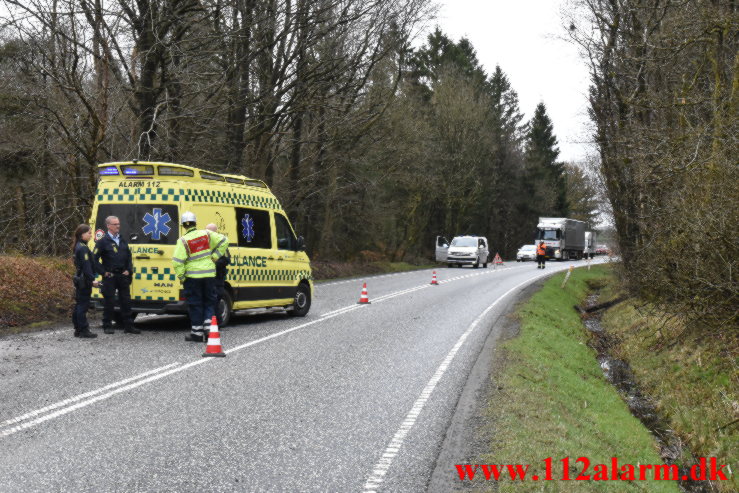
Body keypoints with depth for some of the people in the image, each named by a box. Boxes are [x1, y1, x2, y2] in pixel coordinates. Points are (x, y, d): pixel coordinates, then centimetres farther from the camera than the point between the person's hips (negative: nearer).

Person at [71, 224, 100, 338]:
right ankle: (84, 330, -5)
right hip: (84, 281, -10)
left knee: (79, 305, 12)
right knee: (83, 305, -7)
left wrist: (91, 279, 18)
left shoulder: (78, 247, 15)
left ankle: (78, 330, 18)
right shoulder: (83, 248, -16)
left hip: (79, 279, 10)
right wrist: (92, 280, -23)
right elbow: (86, 266, -22)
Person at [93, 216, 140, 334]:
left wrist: (128, 270, 8)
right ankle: (107, 326, 10)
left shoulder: (122, 240, 14)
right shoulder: (103, 241, -4)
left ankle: (128, 326, 10)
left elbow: (129, 256, 21)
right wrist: (104, 272, -9)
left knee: (126, 301, 5)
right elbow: (94, 259, -6)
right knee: (109, 302, 0)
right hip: (110, 277, -5)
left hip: (123, 276, 5)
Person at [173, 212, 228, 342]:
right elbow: (224, 241, 3)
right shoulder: (207, 234, -1)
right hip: (209, 274, 3)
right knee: (209, 303, 14)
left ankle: (197, 333, 9)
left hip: (192, 276, -3)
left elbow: (177, 262, -16)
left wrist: (181, 277, -5)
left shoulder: (183, 241, -10)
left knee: (195, 304, 6)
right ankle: (209, 329, 4)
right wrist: (215, 257, 5)